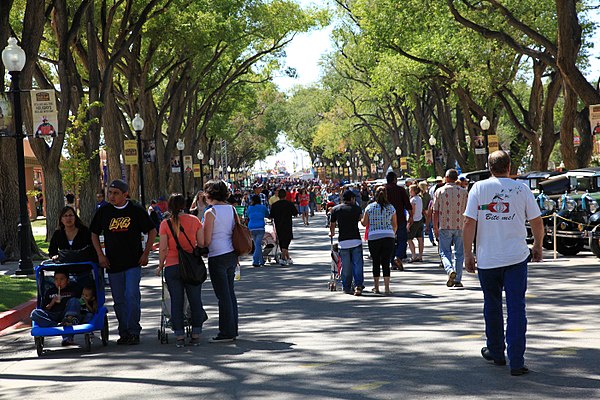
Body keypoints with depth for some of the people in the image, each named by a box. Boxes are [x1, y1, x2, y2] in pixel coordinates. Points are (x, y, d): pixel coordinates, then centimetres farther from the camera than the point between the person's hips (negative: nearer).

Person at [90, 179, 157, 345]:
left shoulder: (136, 210, -2)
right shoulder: (103, 212, 4)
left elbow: (152, 231, 6)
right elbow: (94, 234, 14)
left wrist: (145, 254, 0)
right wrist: (100, 255, 3)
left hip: (133, 262, -3)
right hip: (112, 263, 3)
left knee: (132, 296, -12)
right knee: (119, 300, 7)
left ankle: (133, 332, -2)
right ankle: (124, 332, 17)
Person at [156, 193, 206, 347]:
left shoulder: (165, 224, -4)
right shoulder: (194, 220, 0)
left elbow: (163, 249, -5)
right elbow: (202, 244, 0)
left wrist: (160, 266, 8)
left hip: (172, 267, -1)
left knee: (176, 301, 4)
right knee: (195, 300, 8)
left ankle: (180, 336, 4)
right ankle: (196, 335, 10)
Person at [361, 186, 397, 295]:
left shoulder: (370, 207, 0)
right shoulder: (391, 208, 4)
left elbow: (364, 223, 5)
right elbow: (395, 225, 11)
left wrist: (361, 219, 28)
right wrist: (393, 234, 28)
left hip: (373, 237, 0)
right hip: (388, 236, 0)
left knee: (376, 262, 9)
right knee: (386, 262, 1)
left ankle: (376, 288, 15)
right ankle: (387, 288, -3)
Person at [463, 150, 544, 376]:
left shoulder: (478, 188, -1)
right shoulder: (521, 189, 0)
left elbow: (469, 222, -6)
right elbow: (537, 222, 4)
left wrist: (468, 254, 1)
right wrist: (537, 247, 20)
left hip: (487, 259, 1)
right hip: (516, 257, -1)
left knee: (492, 306, 17)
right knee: (516, 309, 0)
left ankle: (496, 353, 29)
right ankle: (516, 362, -5)